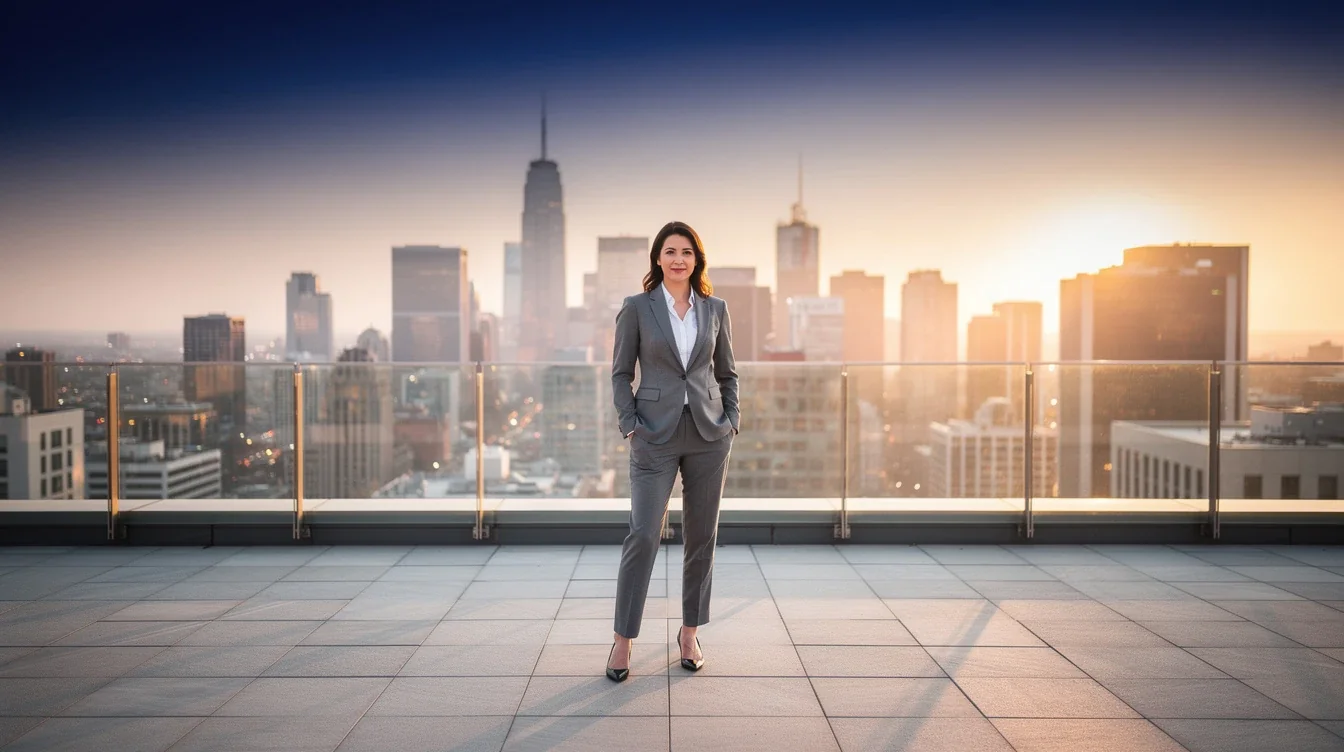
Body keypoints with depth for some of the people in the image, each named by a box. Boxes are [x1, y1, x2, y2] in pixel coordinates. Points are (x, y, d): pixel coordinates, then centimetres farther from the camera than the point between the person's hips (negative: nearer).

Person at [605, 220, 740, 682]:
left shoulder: (715, 309, 8)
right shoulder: (637, 307, 1)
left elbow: (727, 372, 14)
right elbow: (620, 372, 2)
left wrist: (731, 419, 3)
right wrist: (629, 423, -7)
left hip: (708, 435, 3)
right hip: (656, 436, -3)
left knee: (702, 536, 8)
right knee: (643, 535, -7)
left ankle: (690, 633, 23)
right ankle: (623, 640, 8)